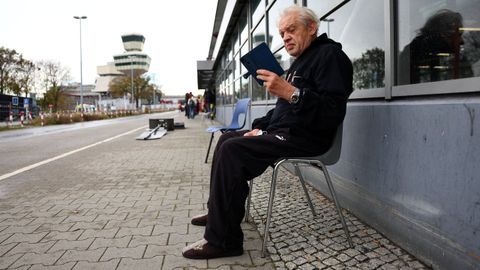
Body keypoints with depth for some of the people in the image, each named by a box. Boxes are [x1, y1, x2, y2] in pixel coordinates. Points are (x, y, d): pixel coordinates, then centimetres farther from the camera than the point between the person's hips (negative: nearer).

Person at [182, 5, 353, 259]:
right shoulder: (300, 62, 22)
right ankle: (219, 211, 16)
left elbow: (333, 112, -24)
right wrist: (259, 126, 12)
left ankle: (223, 241, -17)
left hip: (303, 137, -11)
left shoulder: (329, 55, -10)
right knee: (227, 138, 12)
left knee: (232, 150, -24)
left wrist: (292, 93, -34)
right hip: (281, 131, 11)